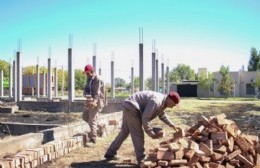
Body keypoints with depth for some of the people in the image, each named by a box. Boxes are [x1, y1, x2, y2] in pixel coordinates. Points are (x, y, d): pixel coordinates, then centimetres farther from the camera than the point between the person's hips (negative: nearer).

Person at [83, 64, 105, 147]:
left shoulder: (98, 80, -14)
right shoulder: (89, 79, 11)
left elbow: (97, 93, -23)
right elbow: (85, 90, 2)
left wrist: (94, 102, -39)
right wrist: (87, 96, -21)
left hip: (96, 102, -9)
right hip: (90, 101, 9)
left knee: (92, 120, -11)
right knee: (85, 116, 16)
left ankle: (93, 139, -6)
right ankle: (96, 127, 32)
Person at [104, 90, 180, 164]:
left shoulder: (162, 102, 7)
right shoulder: (156, 101, -25)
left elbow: (162, 115, 27)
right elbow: (145, 118, -27)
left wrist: (171, 124, 20)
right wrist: (151, 134, -19)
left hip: (129, 107, 10)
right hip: (132, 107, -10)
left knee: (124, 132, 16)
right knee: (138, 134, -6)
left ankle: (110, 154, 26)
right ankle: (141, 158, 2)